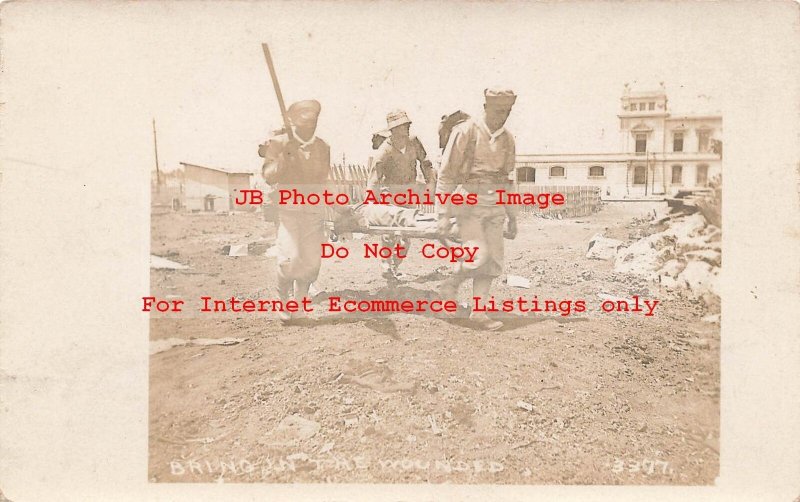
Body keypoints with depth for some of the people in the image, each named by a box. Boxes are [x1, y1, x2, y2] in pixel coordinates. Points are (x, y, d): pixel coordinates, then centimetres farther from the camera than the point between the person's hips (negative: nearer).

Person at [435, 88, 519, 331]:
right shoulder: (466, 131, -7)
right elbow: (446, 174, -8)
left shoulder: (507, 139, 11)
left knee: (493, 260, 2)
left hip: (495, 206, 6)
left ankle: (478, 311, 12)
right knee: (478, 255, -18)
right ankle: (452, 283, 10)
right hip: (469, 201, -6)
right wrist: (443, 213, -12)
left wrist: (512, 217, 18)